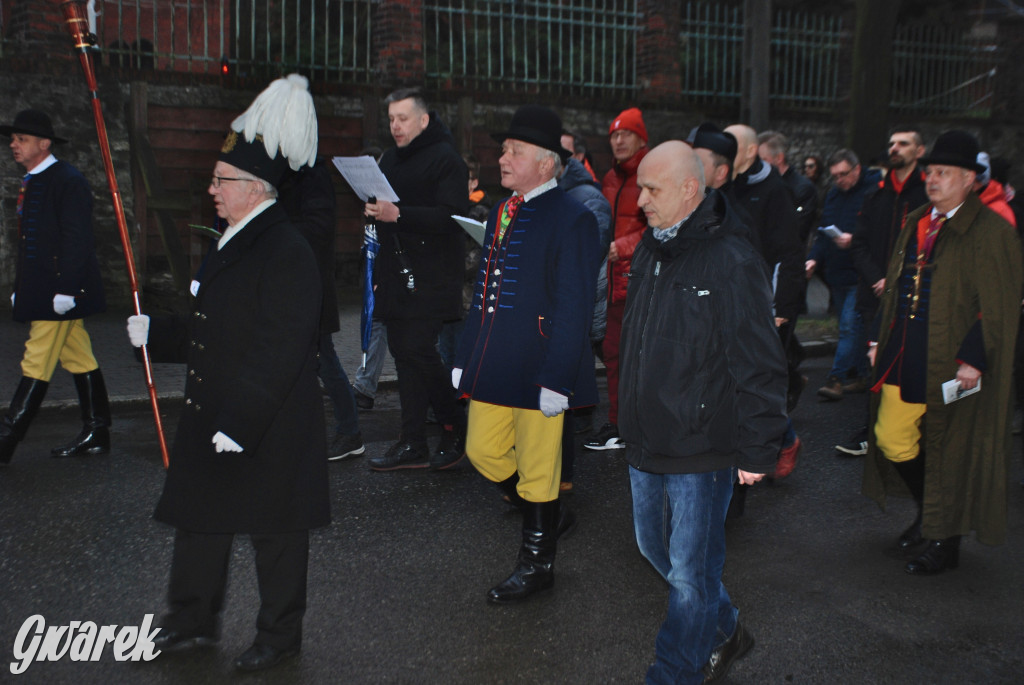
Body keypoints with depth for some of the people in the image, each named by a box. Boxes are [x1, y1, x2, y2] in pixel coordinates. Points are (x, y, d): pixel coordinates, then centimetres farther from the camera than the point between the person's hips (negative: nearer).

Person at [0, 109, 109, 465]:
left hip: (60, 291, -10)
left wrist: (65, 289, -22)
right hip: (40, 291, 10)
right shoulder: (30, 183, 17)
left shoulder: (68, 181, -13)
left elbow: (76, 239, -19)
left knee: (36, 366, -6)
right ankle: (96, 435, 18)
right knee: (80, 360, 12)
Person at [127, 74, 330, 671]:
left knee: (275, 531, 7)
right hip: (213, 416, 10)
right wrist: (154, 332, 9)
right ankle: (194, 622, 37)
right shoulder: (235, 242, 11)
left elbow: (280, 350, -24)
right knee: (199, 516, 18)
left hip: (268, 427, -10)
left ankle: (280, 635, 27)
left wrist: (238, 421, -24)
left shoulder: (286, 252, -20)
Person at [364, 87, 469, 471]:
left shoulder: (445, 159, -6)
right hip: (396, 276, 8)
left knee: (418, 350, -13)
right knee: (404, 353, 7)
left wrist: (398, 213, -26)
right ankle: (412, 445, 14)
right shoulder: (390, 159, 20)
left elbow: (451, 216, -19)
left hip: (431, 277, -8)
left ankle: (455, 430, 6)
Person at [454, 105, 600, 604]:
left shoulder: (572, 220, -13)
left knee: (536, 469, 5)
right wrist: (465, 355, 16)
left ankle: (538, 561, 24)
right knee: (484, 452, 15)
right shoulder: (500, 213, 13)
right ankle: (548, 517, 37)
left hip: (537, 371, -8)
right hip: (493, 367, 8)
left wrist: (556, 379, -19)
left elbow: (573, 308, -16)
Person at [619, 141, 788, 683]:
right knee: (656, 548, 22)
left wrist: (757, 451, -15)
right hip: (647, 442, 9)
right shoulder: (650, 249, 7)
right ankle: (724, 631, 43)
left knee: (689, 573, 4)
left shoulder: (732, 261, -19)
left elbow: (760, 367, -17)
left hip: (703, 450, -9)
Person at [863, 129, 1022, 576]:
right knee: (891, 438, 10)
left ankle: (946, 542, 21)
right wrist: (881, 339, 15)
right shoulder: (916, 224, 11)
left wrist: (973, 359, -19)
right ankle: (929, 511, 35)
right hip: (906, 357, 7)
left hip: (951, 365, -7)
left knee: (950, 448, 5)